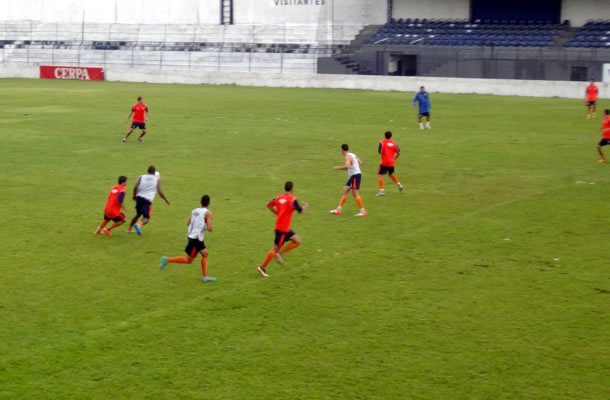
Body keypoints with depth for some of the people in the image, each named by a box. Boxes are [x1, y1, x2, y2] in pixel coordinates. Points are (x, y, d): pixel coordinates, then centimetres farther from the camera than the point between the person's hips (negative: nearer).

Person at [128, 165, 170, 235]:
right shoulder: (157, 180, 6)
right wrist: (166, 200, 14)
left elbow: (135, 187, -6)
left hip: (139, 198, 4)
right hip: (147, 200, -4)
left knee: (138, 214, 27)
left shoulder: (141, 177, 9)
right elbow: (160, 192, 0)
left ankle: (130, 229, 34)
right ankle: (139, 225, -36)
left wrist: (134, 195, 10)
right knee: (146, 218, -4)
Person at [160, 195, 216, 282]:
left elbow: (188, 224, 7)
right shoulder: (208, 213, -13)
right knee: (188, 260, 3)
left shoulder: (194, 211, 6)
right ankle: (167, 260, 0)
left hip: (191, 235, 8)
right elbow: (209, 228, -20)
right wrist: (211, 229, 3)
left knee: (205, 254, 17)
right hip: (195, 239, -8)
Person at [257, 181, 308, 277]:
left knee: (297, 241, 14)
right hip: (282, 228, -9)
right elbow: (301, 211, -16)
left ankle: (279, 254, 11)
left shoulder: (279, 198, 7)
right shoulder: (292, 199, -15)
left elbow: (269, 205, 12)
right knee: (275, 248, -2)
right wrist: (305, 206, 4)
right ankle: (262, 267, 3)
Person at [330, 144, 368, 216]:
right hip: (353, 176, 10)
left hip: (355, 176, -10)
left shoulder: (348, 156, -16)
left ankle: (363, 211, -7)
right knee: (345, 191, 10)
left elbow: (347, 166, -32)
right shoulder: (352, 155, 13)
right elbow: (360, 162, 22)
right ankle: (338, 210, 12)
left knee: (355, 193, -9)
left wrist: (338, 168, -19)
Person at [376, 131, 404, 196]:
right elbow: (398, 153, 2)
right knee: (391, 174, 29)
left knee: (380, 175, -2)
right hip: (392, 162, 5)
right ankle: (398, 184, 16)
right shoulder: (394, 143, 6)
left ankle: (382, 190, -14)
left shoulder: (382, 142, -7)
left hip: (384, 162, -5)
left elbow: (380, 152, -16)